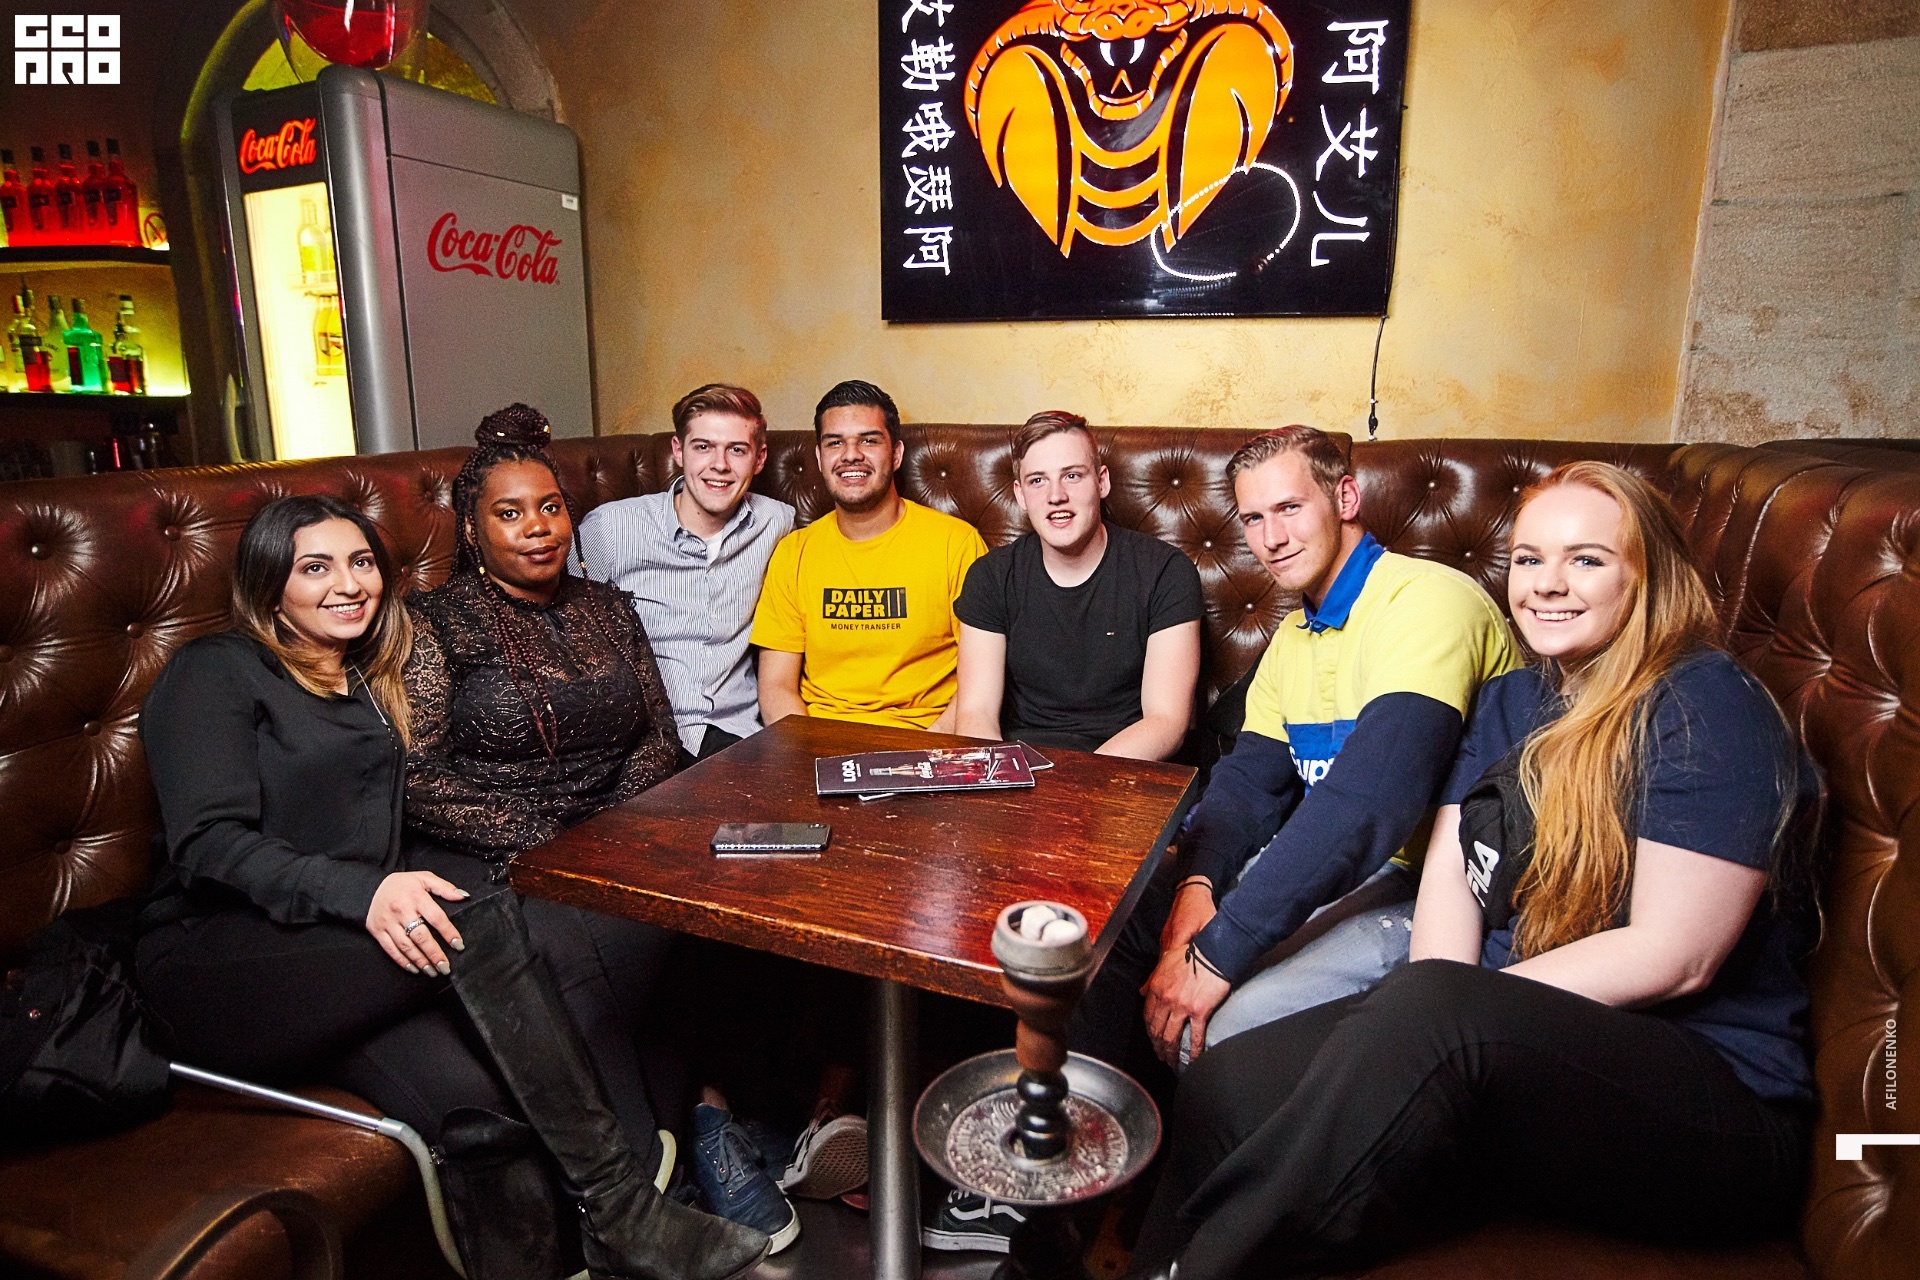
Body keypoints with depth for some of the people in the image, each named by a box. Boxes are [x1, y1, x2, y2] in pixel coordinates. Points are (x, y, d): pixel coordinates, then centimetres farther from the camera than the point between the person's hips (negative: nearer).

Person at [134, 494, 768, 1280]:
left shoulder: (375, 683, 22)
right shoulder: (214, 672, 2)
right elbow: (209, 843, -12)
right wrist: (362, 892, -28)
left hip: (336, 957, 5)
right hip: (212, 964, -5)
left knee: (481, 1100, -30)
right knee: (479, 919, -32)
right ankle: (619, 1215, -28)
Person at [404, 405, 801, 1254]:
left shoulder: (607, 610, 17)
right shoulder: (435, 626, 4)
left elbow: (659, 739, 13)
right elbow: (418, 783, -5)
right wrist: (547, 840, -13)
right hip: (499, 869, -3)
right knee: (567, 966, -32)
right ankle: (645, 1175, -15)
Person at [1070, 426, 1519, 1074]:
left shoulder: (1426, 600, -19)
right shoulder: (1294, 633, 12)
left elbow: (1371, 801, -31)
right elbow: (1250, 777, 7)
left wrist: (1219, 951, -30)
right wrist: (1197, 882, -15)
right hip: (1314, 858, 9)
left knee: (1211, 1030, -27)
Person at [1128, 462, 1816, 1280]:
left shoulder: (1706, 705, -6)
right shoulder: (1511, 702, 16)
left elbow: (1672, 956, -14)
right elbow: (1450, 867, 5)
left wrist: (1454, 1012, -15)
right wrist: (1444, 1026, -14)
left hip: (1713, 1100, -6)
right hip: (1514, 1063, 6)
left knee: (1429, 1012, -36)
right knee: (1224, 1088, -16)